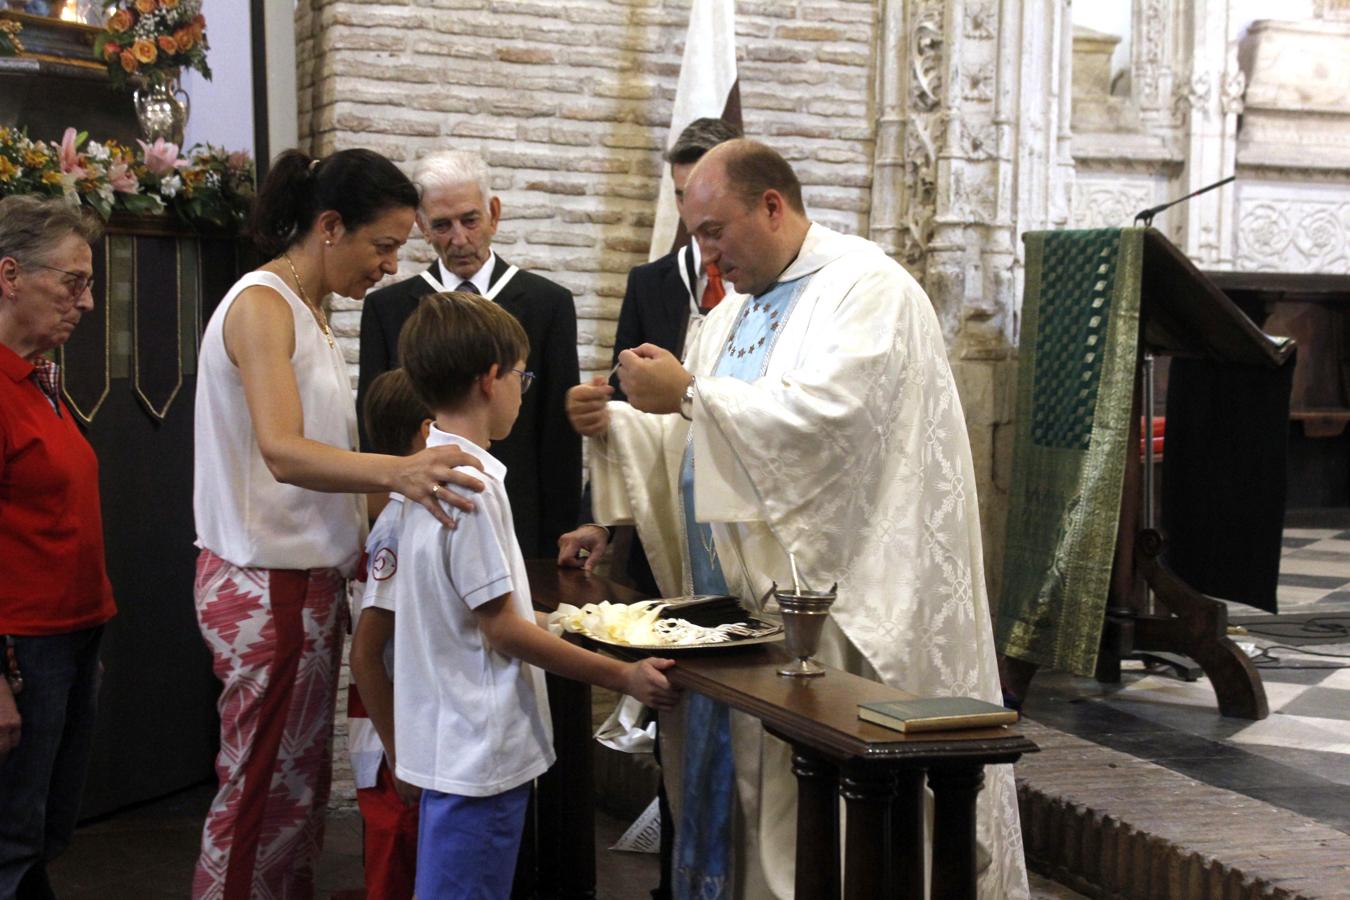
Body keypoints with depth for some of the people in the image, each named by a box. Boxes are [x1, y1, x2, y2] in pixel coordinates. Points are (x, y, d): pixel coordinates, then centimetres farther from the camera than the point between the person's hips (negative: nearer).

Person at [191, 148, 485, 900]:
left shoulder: (307, 310, 14)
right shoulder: (261, 306, -16)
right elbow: (282, 452, -30)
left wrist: (365, 542, 10)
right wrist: (396, 471, -46)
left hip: (311, 575, 9)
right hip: (265, 584, -9)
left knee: (302, 784, 12)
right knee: (264, 790, -4)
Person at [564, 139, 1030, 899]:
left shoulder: (868, 289, -9)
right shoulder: (736, 312, 18)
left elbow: (822, 416, -23)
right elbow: (695, 444, 21)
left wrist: (690, 394, -19)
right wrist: (616, 425, 3)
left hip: (828, 602, -8)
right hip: (737, 598, 8)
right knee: (738, 791, 10)